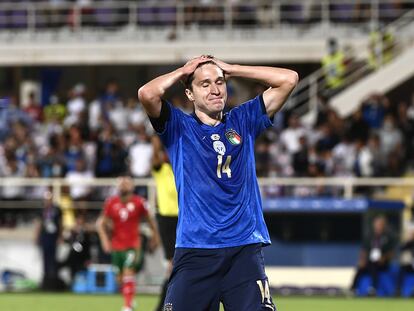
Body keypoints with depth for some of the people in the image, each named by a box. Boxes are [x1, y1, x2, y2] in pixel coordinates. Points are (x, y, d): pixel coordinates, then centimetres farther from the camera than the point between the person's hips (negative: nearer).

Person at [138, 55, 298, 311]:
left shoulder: (243, 122, 16)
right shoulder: (179, 127, 9)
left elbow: (288, 79, 11)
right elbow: (147, 94, -10)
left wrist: (230, 69, 13)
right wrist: (183, 71, 7)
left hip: (245, 249, 1)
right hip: (195, 250, -1)